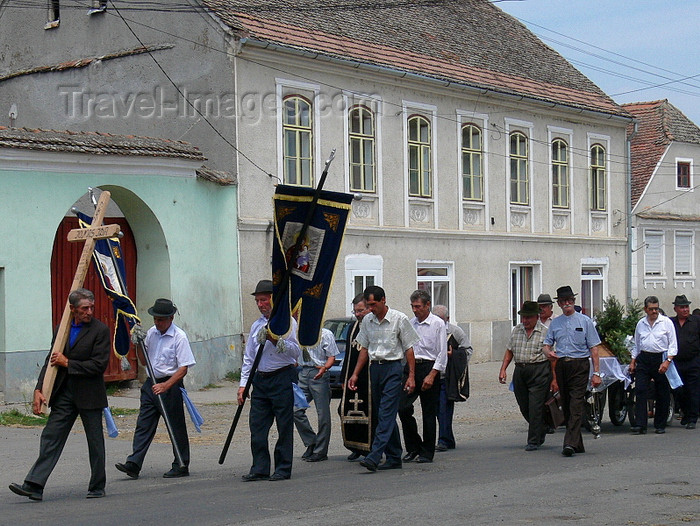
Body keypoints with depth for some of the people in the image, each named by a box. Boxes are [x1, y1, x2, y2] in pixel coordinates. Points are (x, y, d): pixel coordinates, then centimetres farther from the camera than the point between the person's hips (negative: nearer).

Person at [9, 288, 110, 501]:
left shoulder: (100, 330, -8)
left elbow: (100, 365, -14)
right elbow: (51, 361, 9)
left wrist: (67, 363, -12)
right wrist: (39, 390, -1)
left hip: (89, 395, -5)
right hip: (64, 394, 5)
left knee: (95, 441, 6)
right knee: (50, 437, 0)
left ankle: (97, 487, 19)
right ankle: (34, 486, -2)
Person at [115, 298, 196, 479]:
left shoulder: (179, 337, -12)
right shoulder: (151, 332, 8)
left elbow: (183, 368, -16)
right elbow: (144, 361, 17)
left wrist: (165, 386, -25)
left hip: (171, 385, -6)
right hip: (151, 383, 6)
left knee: (176, 427, 3)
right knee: (143, 425, 0)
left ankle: (181, 465, 13)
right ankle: (133, 464, -3)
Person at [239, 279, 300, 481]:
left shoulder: (286, 321, -1)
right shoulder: (256, 325, 17)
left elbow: (296, 351, -9)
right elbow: (248, 357, 19)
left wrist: (276, 341, -21)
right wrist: (243, 383, 12)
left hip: (282, 378, -6)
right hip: (260, 379, 6)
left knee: (284, 425, -2)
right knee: (257, 426, 2)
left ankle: (283, 469, 4)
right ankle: (260, 468, 7)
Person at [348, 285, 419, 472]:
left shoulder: (399, 319, -4)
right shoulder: (367, 321, 9)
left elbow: (408, 349, -1)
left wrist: (411, 376, -6)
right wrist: (355, 374, 13)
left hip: (393, 367, -6)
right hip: (374, 367, 6)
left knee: (386, 414, -13)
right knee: (379, 414, 7)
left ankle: (374, 456, -22)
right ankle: (394, 457, 15)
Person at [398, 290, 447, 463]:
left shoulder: (438, 324, -4)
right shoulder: (410, 324, 13)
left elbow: (442, 353, -7)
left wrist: (431, 375, -15)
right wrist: (406, 371, 11)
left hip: (429, 368, -5)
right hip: (410, 367, 5)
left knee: (428, 413, 0)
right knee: (403, 408, -5)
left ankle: (427, 452, 8)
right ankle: (413, 447, 9)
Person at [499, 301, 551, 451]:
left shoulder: (545, 332, -4)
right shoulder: (516, 330, 12)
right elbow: (509, 351, 18)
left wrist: (554, 378, -7)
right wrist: (503, 369, 8)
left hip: (539, 372, -6)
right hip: (520, 371, 6)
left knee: (535, 408, -7)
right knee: (524, 407, 10)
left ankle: (534, 441, 1)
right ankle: (541, 430, 33)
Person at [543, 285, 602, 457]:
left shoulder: (585, 321, 3)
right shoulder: (555, 323, 14)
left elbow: (594, 348, 0)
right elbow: (547, 344, 13)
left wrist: (596, 373, -7)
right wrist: (548, 352, -12)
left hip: (580, 365, -5)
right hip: (561, 365, 5)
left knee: (576, 404, -14)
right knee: (566, 406, 8)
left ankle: (570, 443, -23)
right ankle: (578, 445, 17)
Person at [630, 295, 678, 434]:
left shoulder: (666, 322, 0)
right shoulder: (640, 324, 12)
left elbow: (673, 345, -1)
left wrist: (667, 361, -12)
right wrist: (633, 361, 14)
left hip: (661, 359, -3)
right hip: (644, 359, 3)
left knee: (662, 394, 3)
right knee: (640, 391, -8)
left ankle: (660, 425, 13)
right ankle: (640, 425, -9)